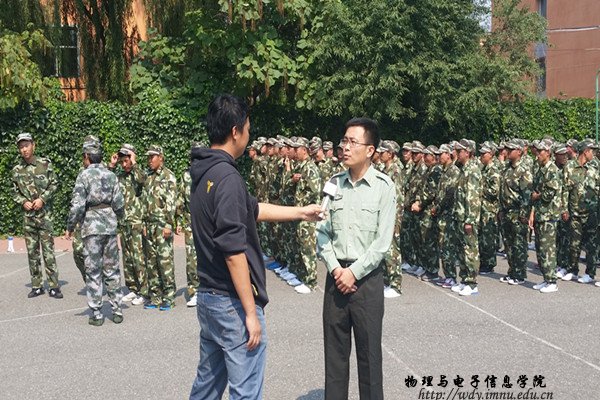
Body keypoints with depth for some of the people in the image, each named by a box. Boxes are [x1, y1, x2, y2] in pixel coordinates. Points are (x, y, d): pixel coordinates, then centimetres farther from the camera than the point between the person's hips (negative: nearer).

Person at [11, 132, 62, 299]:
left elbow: (53, 184, 0)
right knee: (32, 251, 7)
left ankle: (54, 286, 1)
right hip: (28, 215, 3)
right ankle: (37, 286, 16)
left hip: (44, 213, -3)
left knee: (48, 249, -4)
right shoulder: (17, 170, 5)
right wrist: (23, 202, -7)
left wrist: (42, 199, -13)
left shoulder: (45, 163, -3)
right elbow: (15, 192, 12)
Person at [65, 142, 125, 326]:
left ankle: (97, 314, 7)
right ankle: (117, 311, 15)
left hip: (91, 226, -4)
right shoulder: (111, 175, 5)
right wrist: (119, 217, 24)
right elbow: (119, 204, 3)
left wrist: (70, 227, -1)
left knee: (93, 271, 3)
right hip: (110, 225, 4)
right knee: (112, 269, 11)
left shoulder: (84, 175, -6)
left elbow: (78, 205, -12)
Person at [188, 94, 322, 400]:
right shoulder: (227, 176, -20)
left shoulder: (204, 172, 8)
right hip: (232, 303, -9)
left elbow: (253, 209, 20)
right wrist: (251, 312, -19)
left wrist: (300, 212, 29)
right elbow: (234, 252, -23)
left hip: (208, 296, 9)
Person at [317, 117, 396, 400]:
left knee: (369, 351, 5)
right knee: (334, 350, 10)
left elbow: (383, 241, -9)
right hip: (336, 276, 4)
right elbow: (322, 231, 5)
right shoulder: (334, 183, 6)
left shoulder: (383, 186, -5)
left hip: (367, 277, -3)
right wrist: (335, 268, -7)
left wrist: (354, 272, -11)